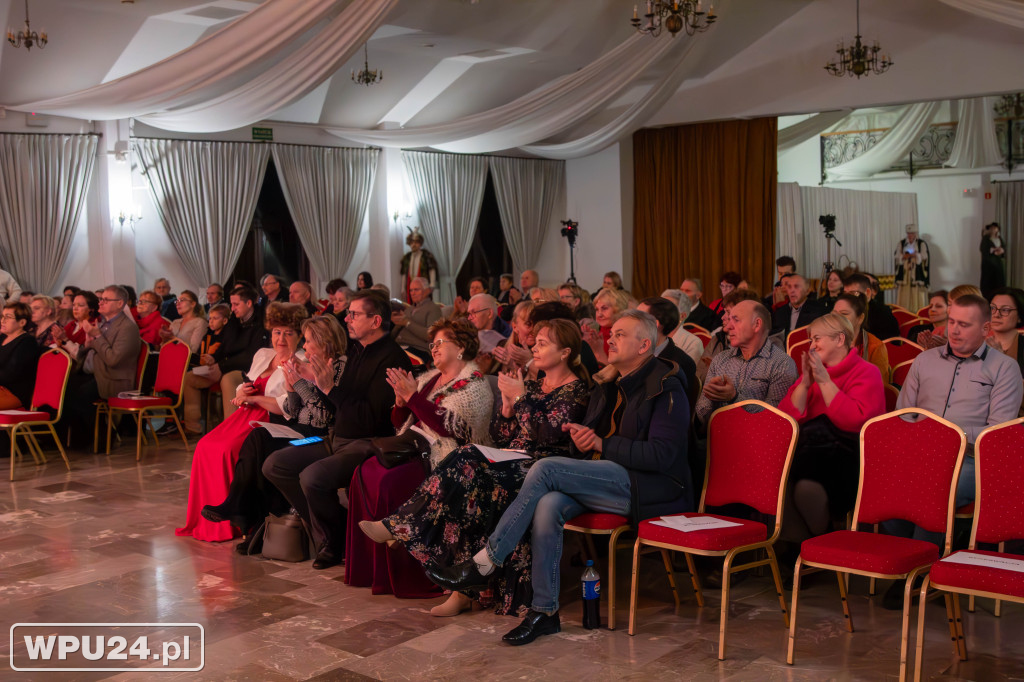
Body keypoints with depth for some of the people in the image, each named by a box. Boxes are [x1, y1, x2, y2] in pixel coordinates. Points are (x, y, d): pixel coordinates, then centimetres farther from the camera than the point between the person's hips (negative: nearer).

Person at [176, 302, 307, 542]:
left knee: (227, 450, -27)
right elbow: (244, 388, 25)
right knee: (205, 446, -15)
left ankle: (229, 523, -13)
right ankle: (206, 520, -8)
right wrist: (241, 392, 1)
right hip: (247, 415, 8)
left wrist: (253, 397, -10)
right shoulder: (262, 355, 19)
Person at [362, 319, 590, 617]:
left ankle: (400, 527, -22)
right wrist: (507, 401, 2)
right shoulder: (533, 385, 22)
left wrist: (520, 397, -11)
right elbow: (501, 437, 17)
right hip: (513, 463, 7)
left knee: (469, 471, -30)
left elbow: (549, 433, -16)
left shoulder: (575, 389, -1)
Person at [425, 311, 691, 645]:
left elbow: (662, 455, -15)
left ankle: (485, 562, -17)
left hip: (651, 487, -7)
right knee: (548, 504, -26)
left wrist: (602, 444, -14)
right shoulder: (607, 387, 19)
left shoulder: (665, 388, -5)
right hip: (607, 481, 7)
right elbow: (590, 436, 25)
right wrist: (581, 438, -1)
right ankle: (544, 611, -19)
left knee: (546, 469, -25)